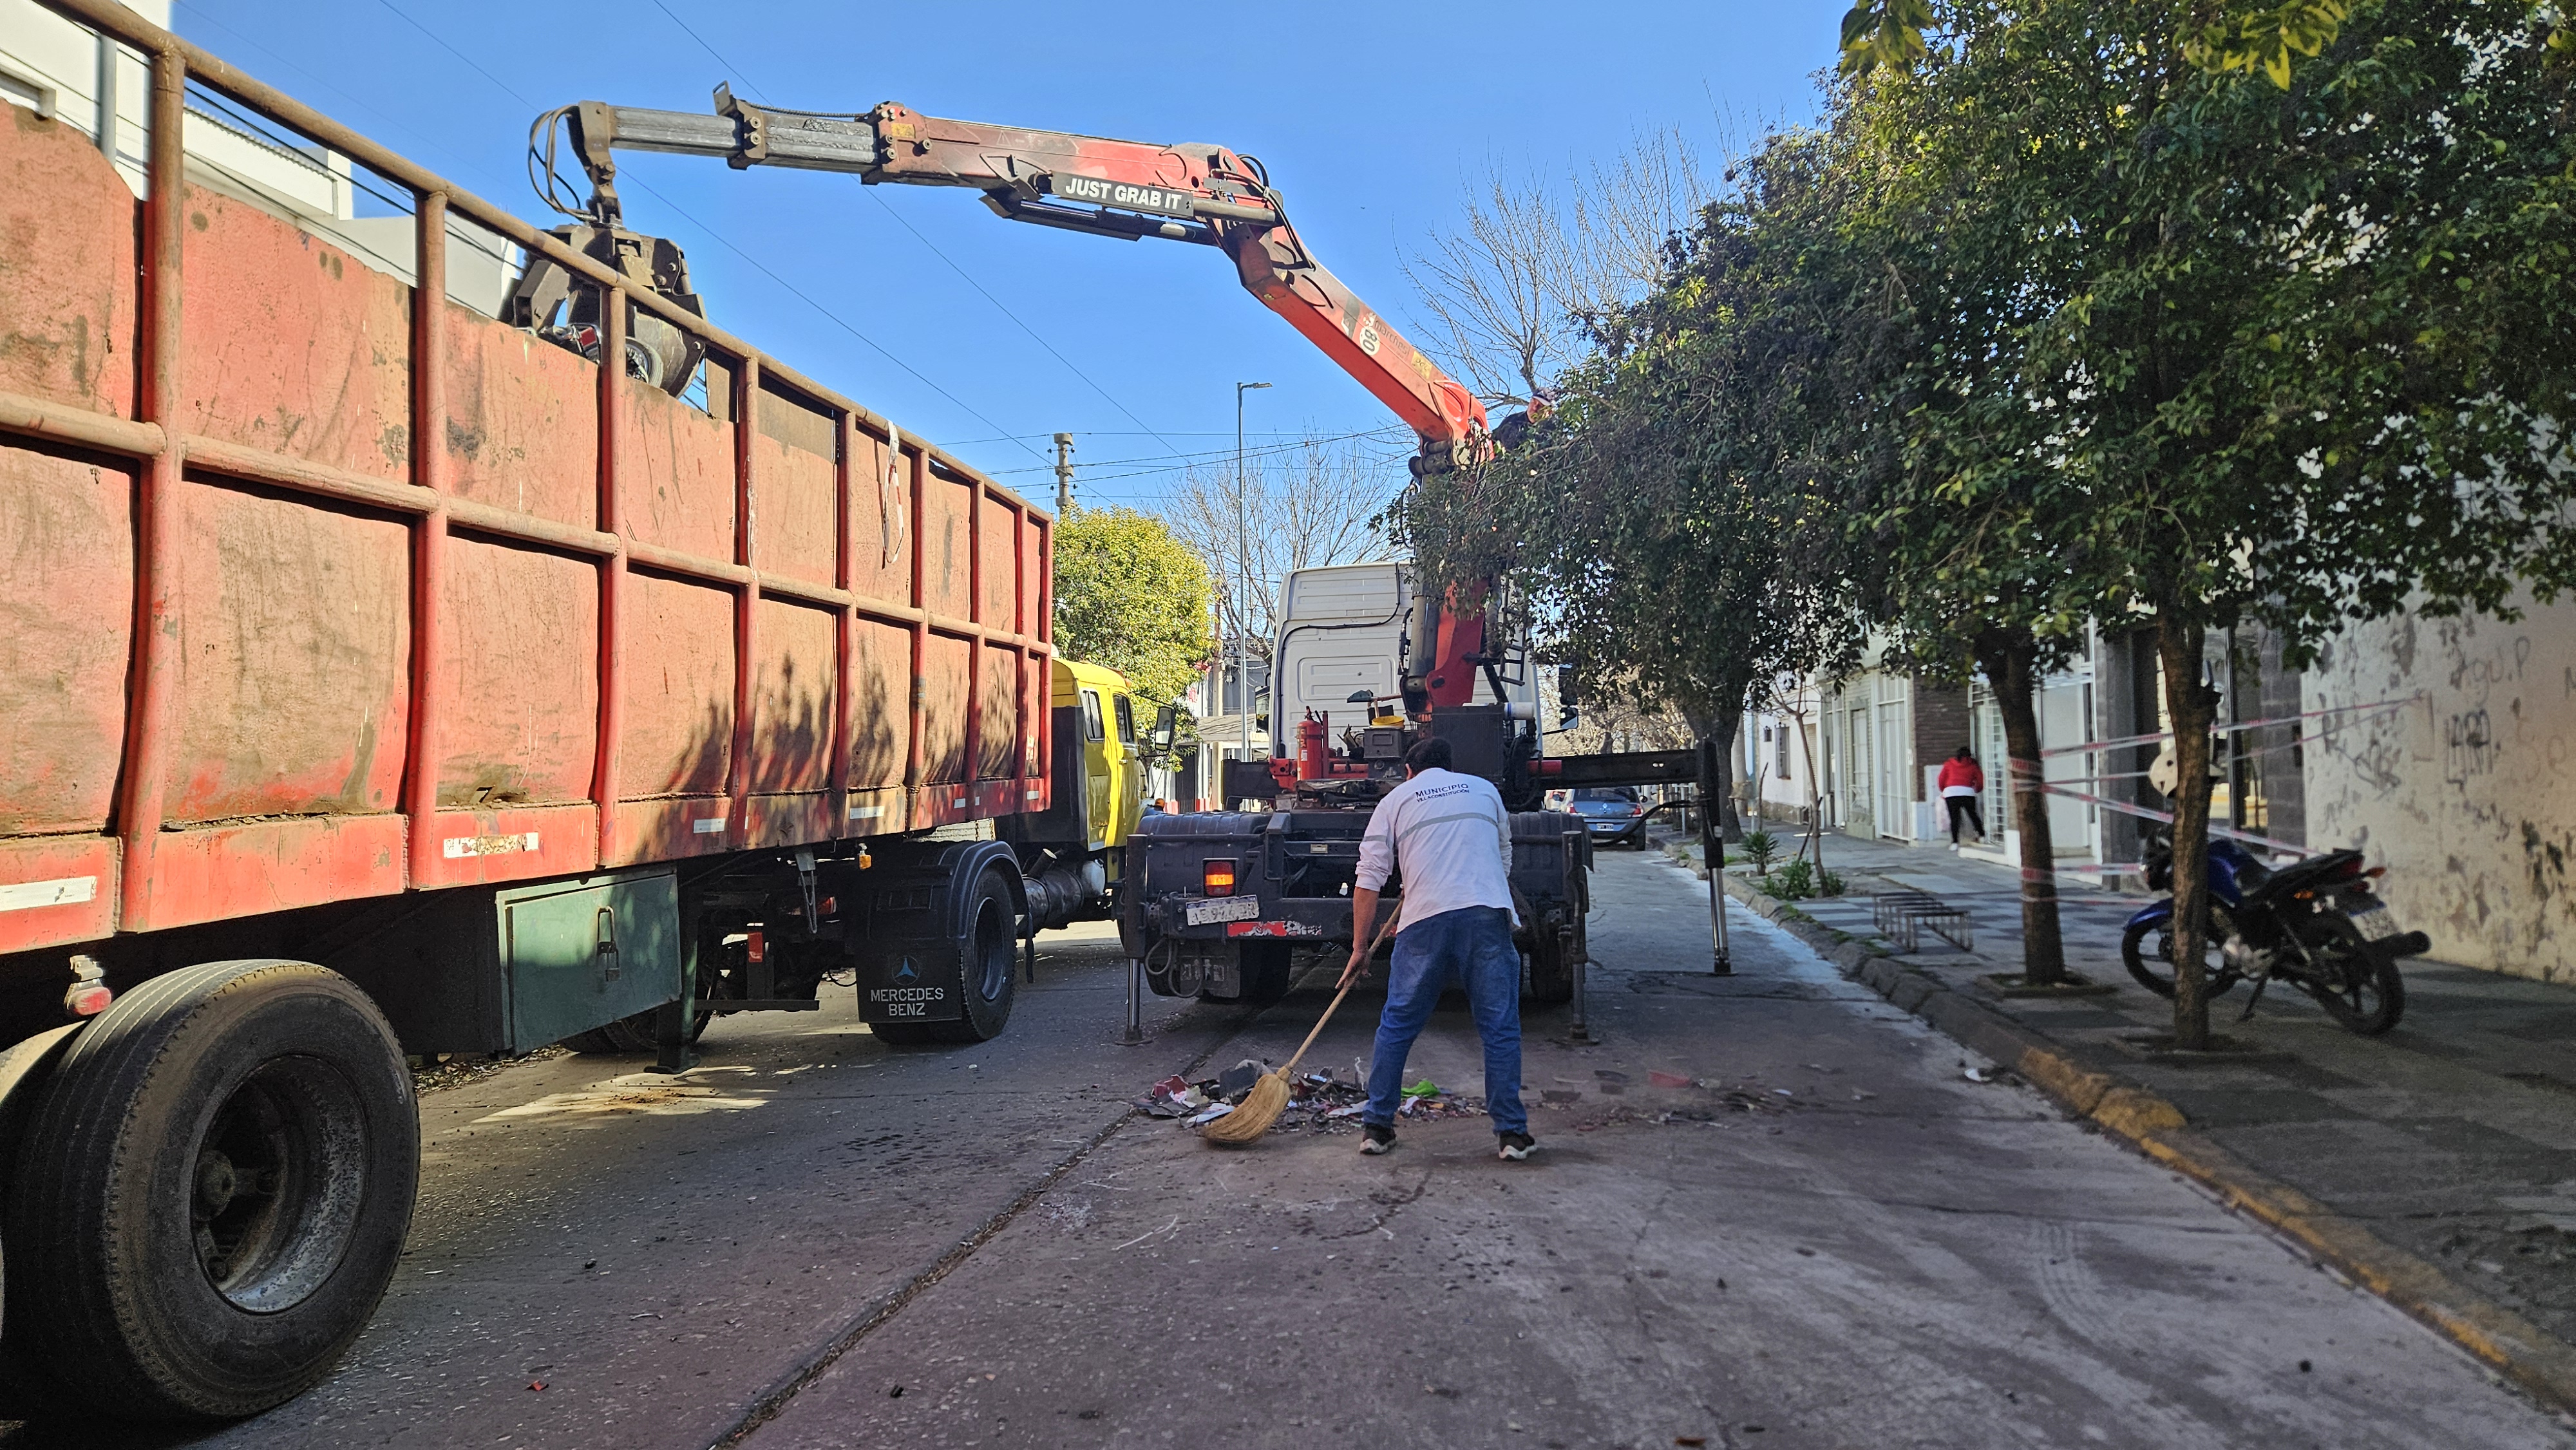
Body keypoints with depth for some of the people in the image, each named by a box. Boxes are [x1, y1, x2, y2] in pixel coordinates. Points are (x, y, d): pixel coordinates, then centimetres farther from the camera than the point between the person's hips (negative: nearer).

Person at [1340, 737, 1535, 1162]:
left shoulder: (1396, 800, 15)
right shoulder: (1485, 789, 22)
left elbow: (1369, 879, 9)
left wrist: (1359, 948, 12)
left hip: (1425, 921, -1)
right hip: (1488, 916, 1)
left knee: (1396, 1026, 11)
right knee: (1500, 1027, 8)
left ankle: (1376, 1126, 16)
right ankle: (1512, 1133, 10)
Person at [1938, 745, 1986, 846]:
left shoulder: (1949, 764, 19)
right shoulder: (1972, 765, 19)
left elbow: (1942, 779, 16)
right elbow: (1980, 780, 16)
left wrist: (1943, 791, 32)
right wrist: (1977, 790, 34)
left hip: (1950, 792, 0)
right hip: (1967, 792, 0)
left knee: (1954, 818, 0)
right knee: (1973, 815, 17)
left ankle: (1955, 843, -6)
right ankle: (1982, 836, 19)